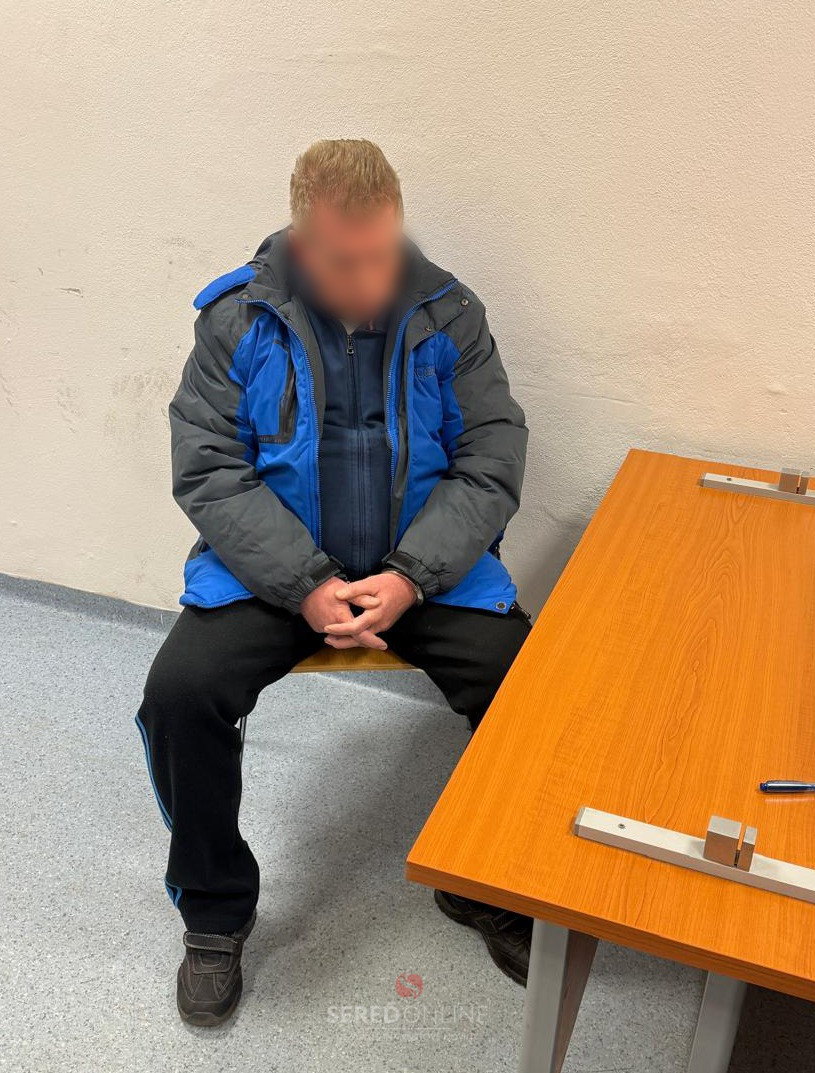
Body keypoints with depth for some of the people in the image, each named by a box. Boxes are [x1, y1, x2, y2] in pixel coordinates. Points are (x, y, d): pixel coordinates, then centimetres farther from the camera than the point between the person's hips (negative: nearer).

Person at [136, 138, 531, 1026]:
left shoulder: (447, 315, -2)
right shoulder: (237, 320, -4)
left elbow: (493, 460, -3)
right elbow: (207, 471, -7)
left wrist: (411, 578, -17)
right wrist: (306, 585, -19)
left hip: (424, 564, 1)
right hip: (273, 567, 0)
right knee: (180, 691, -23)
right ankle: (215, 914, 6)